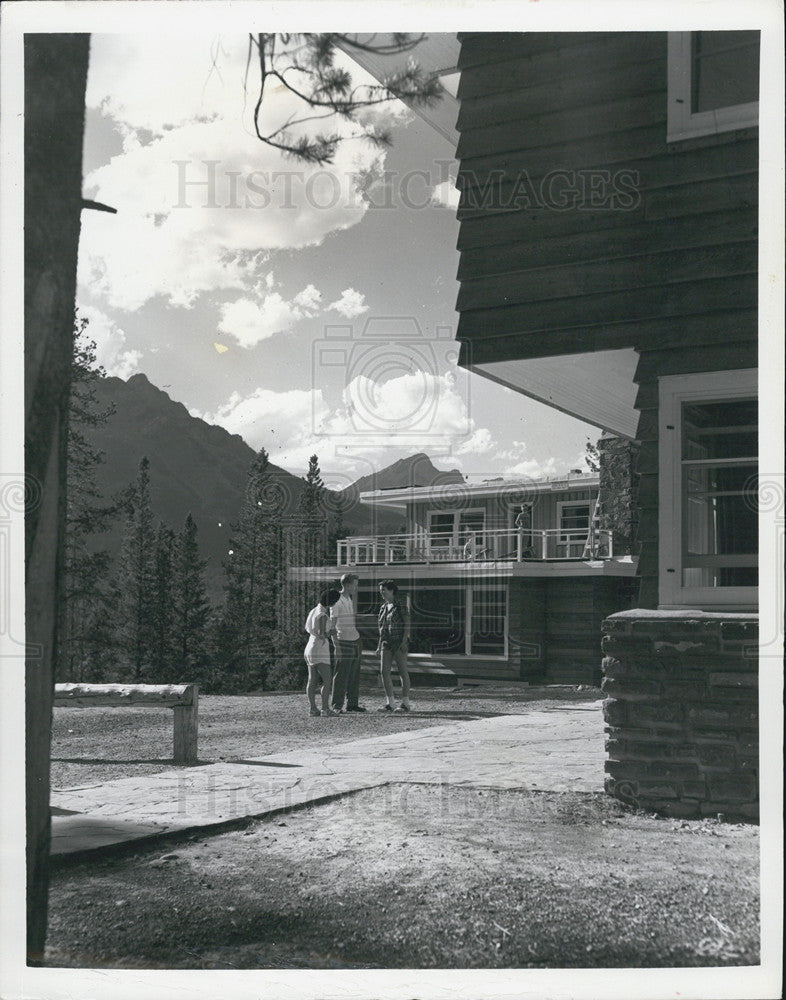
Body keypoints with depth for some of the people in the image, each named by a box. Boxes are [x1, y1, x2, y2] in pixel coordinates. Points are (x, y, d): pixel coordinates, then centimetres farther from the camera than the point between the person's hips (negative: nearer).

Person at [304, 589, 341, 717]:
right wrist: (328, 634, -8)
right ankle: (325, 708, -8)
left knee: (312, 681, 6)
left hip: (310, 649, 9)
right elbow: (321, 634, -28)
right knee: (328, 681, -5)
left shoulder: (313, 611, 9)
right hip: (319, 650, -9)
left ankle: (312, 708, 5)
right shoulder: (323, 616, -19)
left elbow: (308, 628, 21)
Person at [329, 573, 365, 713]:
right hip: (344, 641, -8)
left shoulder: (349, 599, 17)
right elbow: (332, 624, -12)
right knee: (341, 675, -5)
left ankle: (352, 703, 16)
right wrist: (335, 643, -17)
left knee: (354, 675, 9)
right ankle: (336, 705, 0)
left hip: (355, 640, 8)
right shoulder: (337, 600, -10)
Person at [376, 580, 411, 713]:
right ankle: (390, 703, 5)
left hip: (399, 642, -7)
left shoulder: (400, 605, -6)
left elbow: (407, 624, -9)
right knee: (384, 671, 0)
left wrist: (404, 641, -17)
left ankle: (405, 703, 2)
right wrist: (380, 645, 17)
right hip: (386, 642, 7)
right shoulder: (383, 607, 15)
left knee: (403, 671, -3)